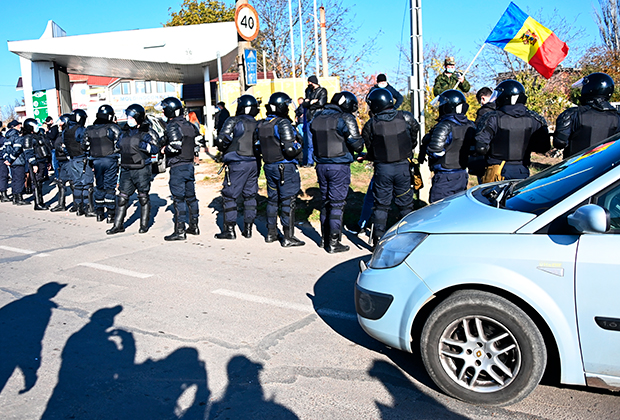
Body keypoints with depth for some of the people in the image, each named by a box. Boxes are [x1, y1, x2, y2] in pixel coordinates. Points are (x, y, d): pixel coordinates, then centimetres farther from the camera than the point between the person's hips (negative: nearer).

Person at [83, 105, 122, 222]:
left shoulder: (89, 130, 8)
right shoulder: (113, 128, -6)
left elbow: (87, 147, 10)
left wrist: (91, 161, 16)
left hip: (96, 161, 4)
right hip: (110, 160, -4)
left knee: (99, 186, 15)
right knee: (110, 187, 1)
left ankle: (99, 213, 18)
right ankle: (110, 214, 1)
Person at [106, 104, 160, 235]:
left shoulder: (147, 132, -3)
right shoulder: (125, 132, 15)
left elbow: (156, 148, -11)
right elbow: (118, 147, 29)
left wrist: (144, 145, -22)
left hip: (141, 170, -5)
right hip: (126, 169, 6)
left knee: (143, 197, 4)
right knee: (122, 197, 6)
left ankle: (144, 224, 16)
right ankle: (118, 225, 13)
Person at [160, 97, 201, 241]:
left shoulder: (172, 126, -14)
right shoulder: (190, 125, 9)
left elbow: (175, 146, -23)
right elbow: (199, 140, 14)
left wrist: (165, 149, -5)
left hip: (177, 167, -8)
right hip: (190, 164, 8)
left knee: (178, 198, -5)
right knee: (190, 196, 14)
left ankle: (180, 231, -2)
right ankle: (194, 226, 22)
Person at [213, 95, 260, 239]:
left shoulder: (234, 121, -6)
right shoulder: (257, 124, 10)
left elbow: (221, 141, -11)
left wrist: (224, 150, 7)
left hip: (238, 163, -5)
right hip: (254, 163, 6)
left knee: (229, 195, 2)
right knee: (250, 195, 13)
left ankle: (230, 230, 2)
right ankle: (248, 229, 16)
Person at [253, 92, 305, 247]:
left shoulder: (261, 125, 7)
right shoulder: (283, 123, -17)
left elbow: (257, 148, 13)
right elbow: (290, 149, -21)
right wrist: (299, 146, -2)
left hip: (269, 167, 7)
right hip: (285, 167, -7)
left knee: (272, 199, 17)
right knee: (288, 201, -1)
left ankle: (271, 233, 24)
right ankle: (288, 237, 3)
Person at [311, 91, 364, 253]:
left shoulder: (317, 118, 10)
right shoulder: (346, 119, -9)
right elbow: (357, 145, -11)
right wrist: (360, 137, 9)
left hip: (321, 165, 6)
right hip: (339, 166, -6)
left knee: (325, 202, 16)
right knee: (337, 204, 0)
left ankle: (325, 238, 24)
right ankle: (333, 243, 3)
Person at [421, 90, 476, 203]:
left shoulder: (445, 126, -17)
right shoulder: (470, 126, 7)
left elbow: (435, 152, -22)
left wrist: (426, 141, -4)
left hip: (445, 177, -8)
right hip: (462, 176, 8)